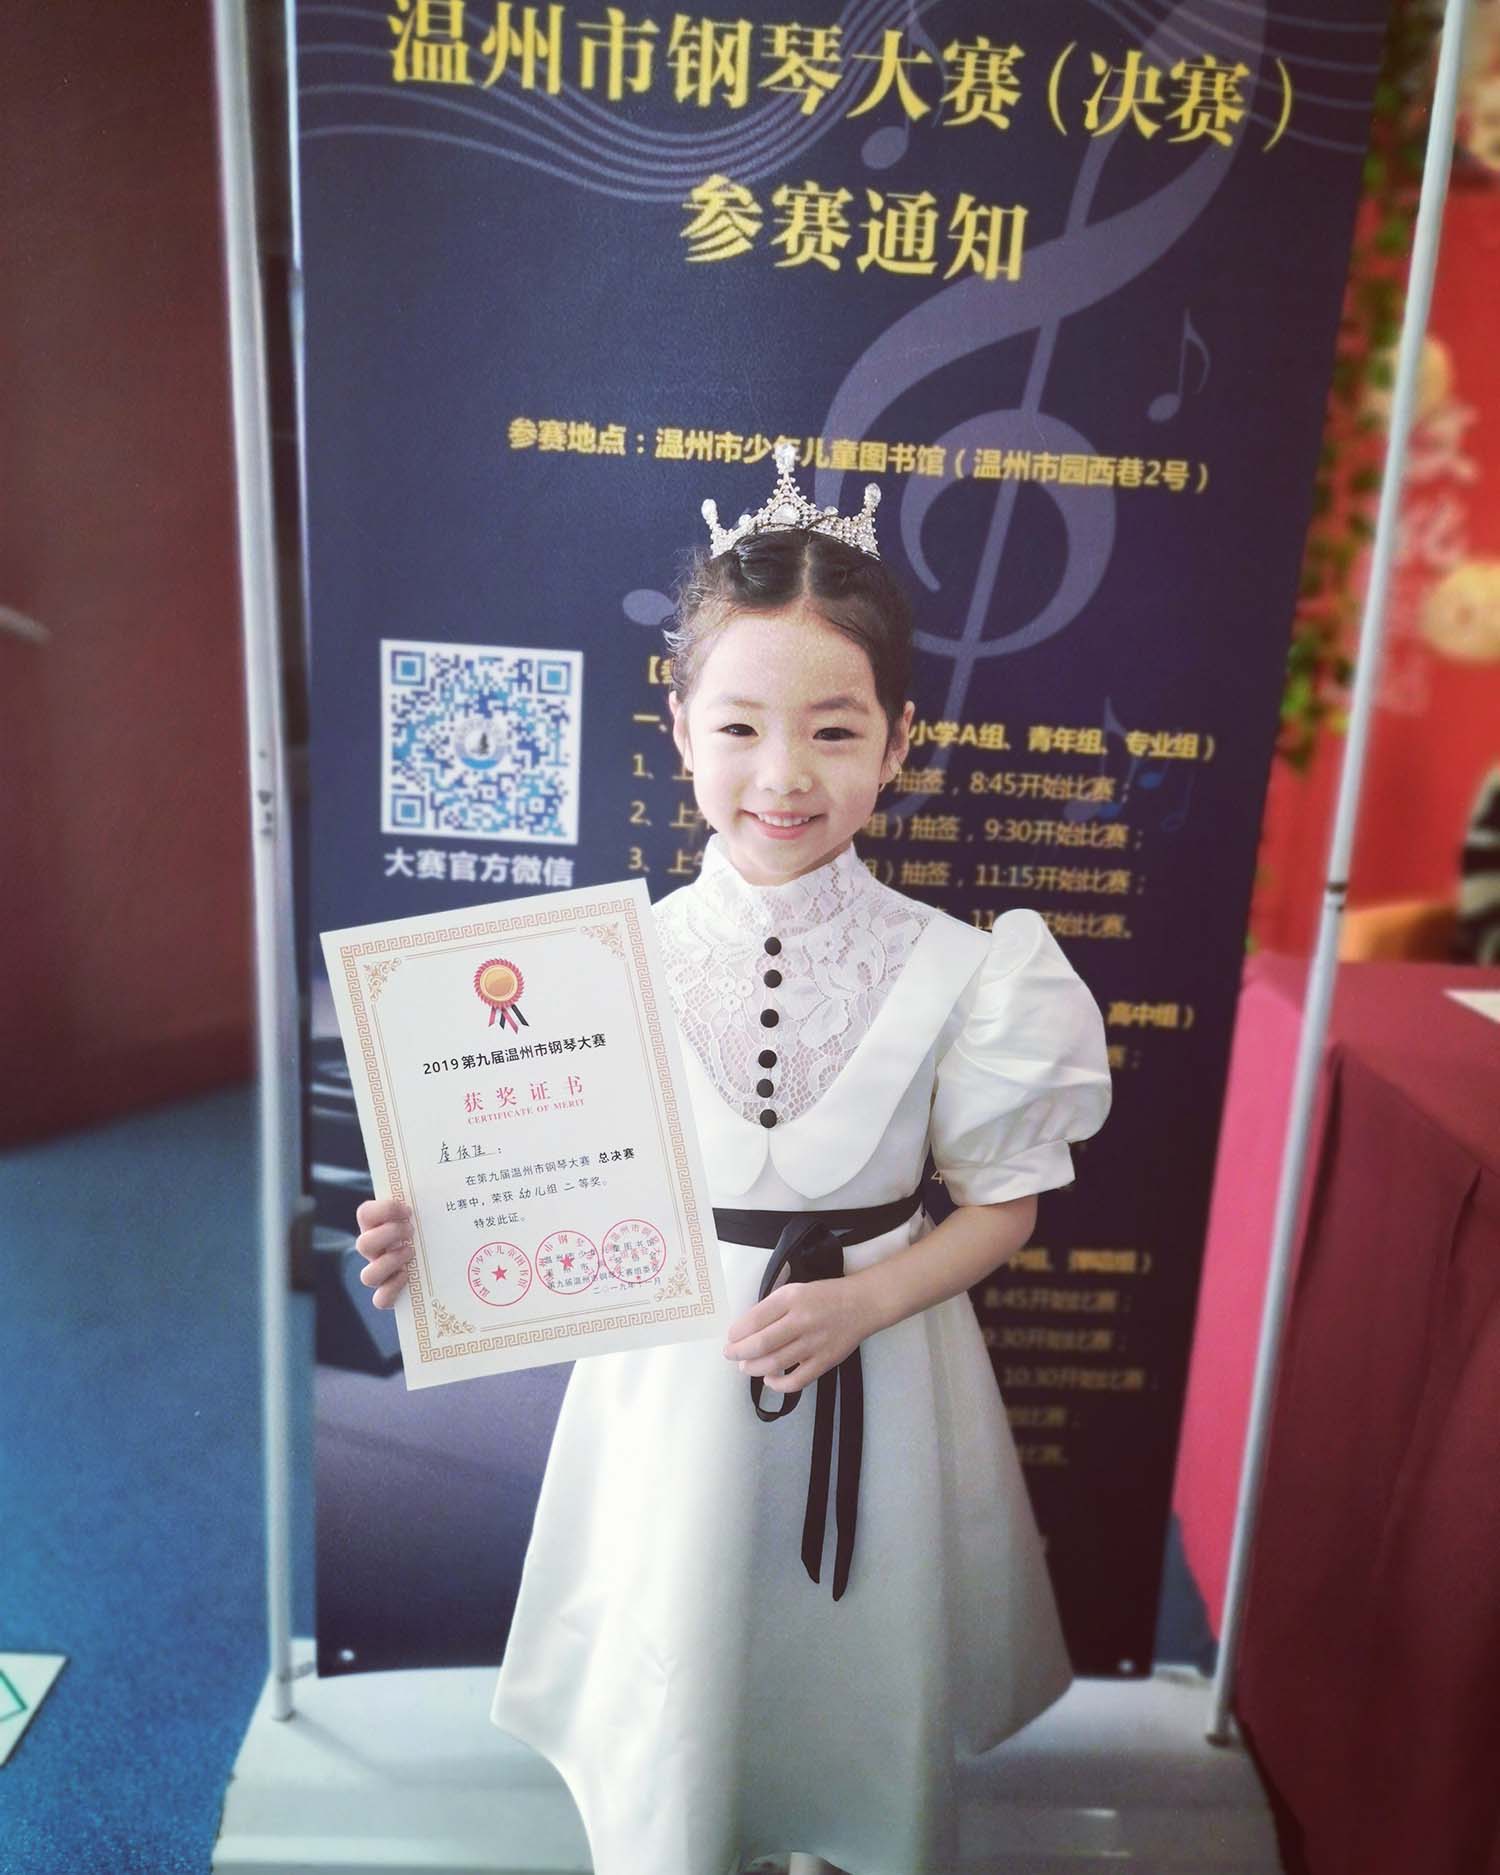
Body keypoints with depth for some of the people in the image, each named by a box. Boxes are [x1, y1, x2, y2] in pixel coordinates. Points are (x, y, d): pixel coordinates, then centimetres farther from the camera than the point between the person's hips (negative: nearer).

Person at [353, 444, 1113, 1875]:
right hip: (670, 1372, 0)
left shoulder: (950, 972, -13)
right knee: (670, 1682, 17)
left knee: (859, 1672, 22)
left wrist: (863, 1301, -18)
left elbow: (998, 1205, -4)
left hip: (877, 1369, 1)